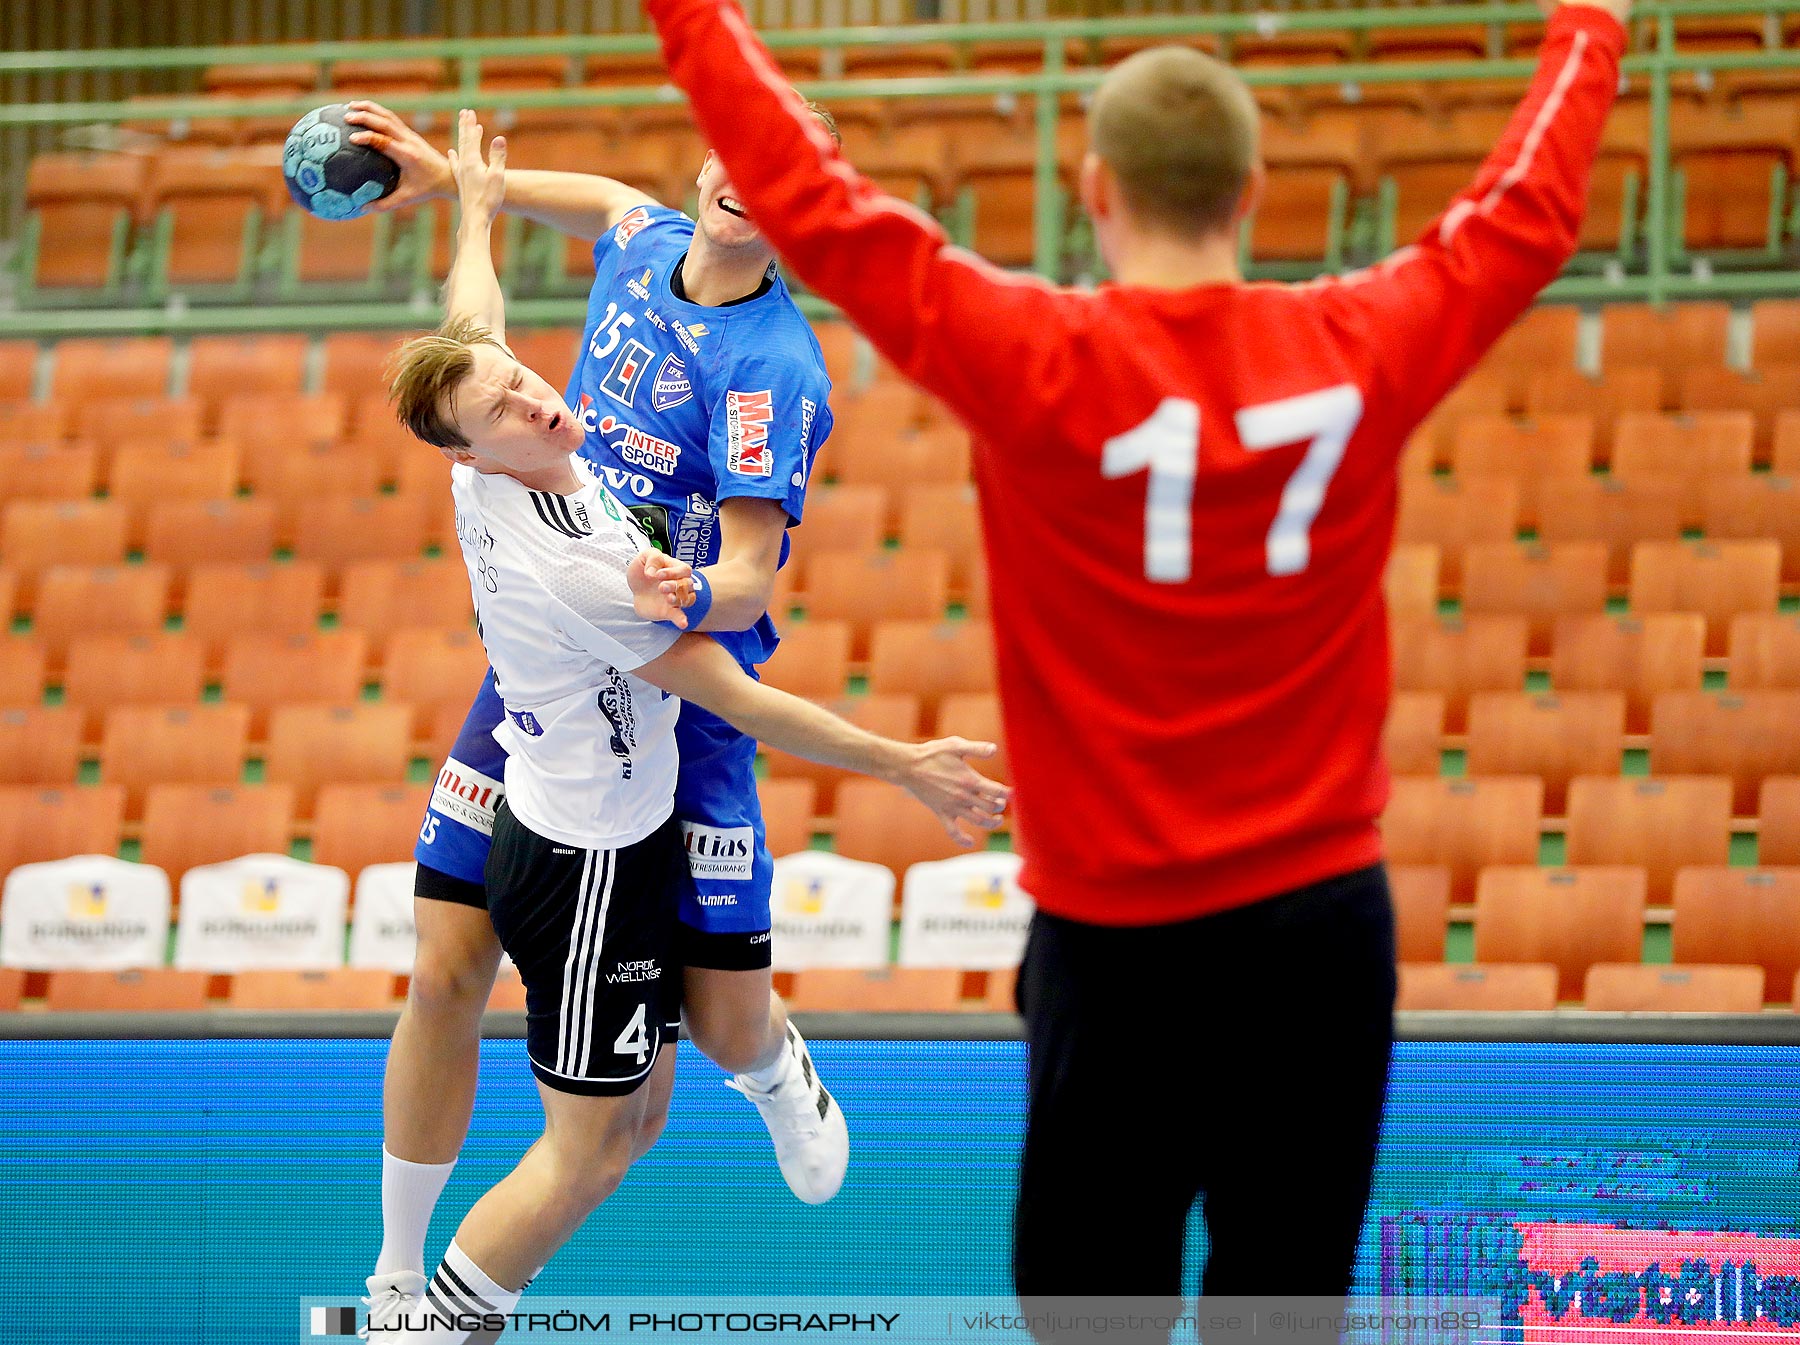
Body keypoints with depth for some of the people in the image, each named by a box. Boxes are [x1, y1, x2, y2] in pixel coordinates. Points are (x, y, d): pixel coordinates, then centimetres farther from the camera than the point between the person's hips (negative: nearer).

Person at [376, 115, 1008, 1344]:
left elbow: (472, 341, 18)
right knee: (590, 1147, -2)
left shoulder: (488, 473, -5)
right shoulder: (573, 566, -28)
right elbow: (734, 699, -21)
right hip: (591, 863, -10)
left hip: (611, 838, 10)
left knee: (640, 1111, 16)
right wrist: (903, 765, -14)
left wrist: (478, 208, 34)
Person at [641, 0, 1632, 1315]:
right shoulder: (1361, 350, -3)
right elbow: (1529, 208, 14)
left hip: (1118, 931, -3)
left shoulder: (1038, 365, -12)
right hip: (1320, 914, 3)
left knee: (1094, 1295, 4)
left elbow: (810, 198, -7)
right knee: (1287, 1294, 8)